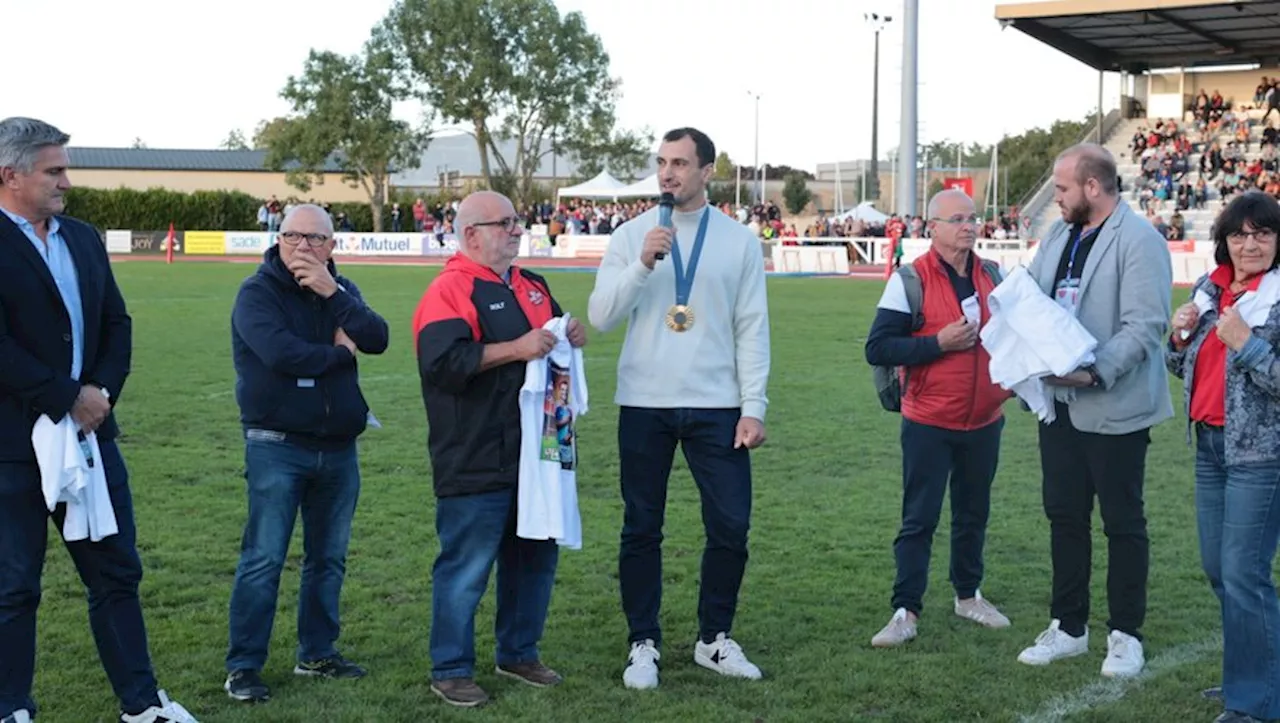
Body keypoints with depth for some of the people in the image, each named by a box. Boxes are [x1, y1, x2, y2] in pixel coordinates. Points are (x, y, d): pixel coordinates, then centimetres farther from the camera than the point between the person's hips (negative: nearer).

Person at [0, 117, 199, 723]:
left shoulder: (84, 239, 11)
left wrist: (101, 391, -4)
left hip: (89, 430, 7)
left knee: (117, 571, 12)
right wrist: (67, 398, -14)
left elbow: (116, 323, 12)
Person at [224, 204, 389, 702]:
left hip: (339, 449, 6)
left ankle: (317, 652, 25)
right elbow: (281, 352, -25)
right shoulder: (257, 292, -8)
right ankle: (243, 666, 1)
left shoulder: (341, 290, 9)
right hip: (276, 447, -5)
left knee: (328, 558, 12)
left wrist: (332, 292, -18)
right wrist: (340, 352, -10)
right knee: (263, 559, -6)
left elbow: (377, 339, -8)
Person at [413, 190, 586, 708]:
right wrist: (516, 349, -23)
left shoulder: (530, 286, 15)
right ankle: (450, 670, 11)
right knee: (466, 567, -1)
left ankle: (519, 652, 31)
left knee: (535, 557, 15)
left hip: (535, 454, 8)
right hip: (476, 465, -8)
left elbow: (551, 339, 29)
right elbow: (443, 361, -23)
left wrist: (572, 335, 5)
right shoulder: (450, 290, -11)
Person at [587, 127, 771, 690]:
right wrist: (643, 264, -18)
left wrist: (754, 406, -4)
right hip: (644, 406, 0)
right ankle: (643, 644, 19)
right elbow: (601, 317, -5)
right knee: (642, 529, 7)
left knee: (731, 526, 2)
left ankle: (714, 639, 20)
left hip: (717, 407, 0)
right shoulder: (631, 235, 2)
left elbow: (752, 328, 3)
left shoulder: (739, 240, 3)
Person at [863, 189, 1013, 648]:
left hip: (984, 422, 5)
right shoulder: (911, 279, -10)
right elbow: (877, 349, -14)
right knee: (919, 520, -1)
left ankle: (968, 595, 32)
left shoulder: (993, 276, 6)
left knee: (973, 514, 17)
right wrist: (938, 343, -21)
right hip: (929, 425, -5)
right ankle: (905, 611, 5)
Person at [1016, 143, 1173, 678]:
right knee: (1064, 516, 13)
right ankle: (1068, 628, 25)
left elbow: (1145, 327, -20)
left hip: (1113, 407, -7)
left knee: (1122, 523, 6)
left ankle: (1125, 634, 18)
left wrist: (1095, 374, -27)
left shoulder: (1138, 240, -14)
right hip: (1059, 400, 7)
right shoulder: (1060, 234, 11)